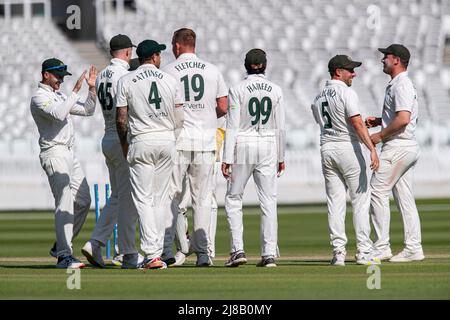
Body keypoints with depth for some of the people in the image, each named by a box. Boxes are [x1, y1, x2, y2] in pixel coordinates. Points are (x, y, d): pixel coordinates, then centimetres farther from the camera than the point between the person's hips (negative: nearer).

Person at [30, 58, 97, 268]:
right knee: (65, 204, -16)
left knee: (83, 200, 10)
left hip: (69, 154, 9)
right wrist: (76, 91, -23)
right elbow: (58, 114, -26)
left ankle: (61, 245, 19)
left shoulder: (60, 96, 21)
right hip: (54, 154, -9)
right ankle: (64, 256, -19)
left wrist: (92, 89, 8)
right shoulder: (39, 97, -8)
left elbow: (87, 110, 21)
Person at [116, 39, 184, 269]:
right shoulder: (170, 80, 3)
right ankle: (157, 252, 14)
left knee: (143, 199, -3)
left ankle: (151, 255, -14)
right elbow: (179, 119, 2)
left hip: (141, 143, -2)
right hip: (167, 141, 2)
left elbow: (121, 119, -5)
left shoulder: (126, 81, -3)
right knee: (161, 198, 12)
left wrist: (124, 144, 10)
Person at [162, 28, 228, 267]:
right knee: (202, 198, 6)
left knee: (171, 195, 5)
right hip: (205, 143, 2)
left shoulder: (168, 71, -2)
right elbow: (223, 108, 3)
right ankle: (202, 253, 2)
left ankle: (166, 250, -3)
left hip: (178, 141, -2)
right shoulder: (212, 71, 5)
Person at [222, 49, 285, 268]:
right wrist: (281, 157, 13)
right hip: (268, 148, 2)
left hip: (243, 146, -2)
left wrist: (227, 158, -8)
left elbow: (232, 126, -10)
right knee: (268, 201, 4)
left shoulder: (237, 90, -7)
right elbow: (280, 127, 4)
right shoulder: (275, 91, 2)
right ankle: (269, 254, 0)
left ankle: (238, 249, -2)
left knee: (233, 198, 9)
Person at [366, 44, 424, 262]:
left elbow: (403, 119, -25)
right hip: (408, 148, 10)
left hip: (398, 146, -10)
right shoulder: (399, 84, 19)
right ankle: (413, 248, 7)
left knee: (377, 191, -9)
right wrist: (379, 121, 15)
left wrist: (380, 135, -16)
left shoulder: (401, 85, -14)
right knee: (405, 198, 9)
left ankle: (381, 248, -9)